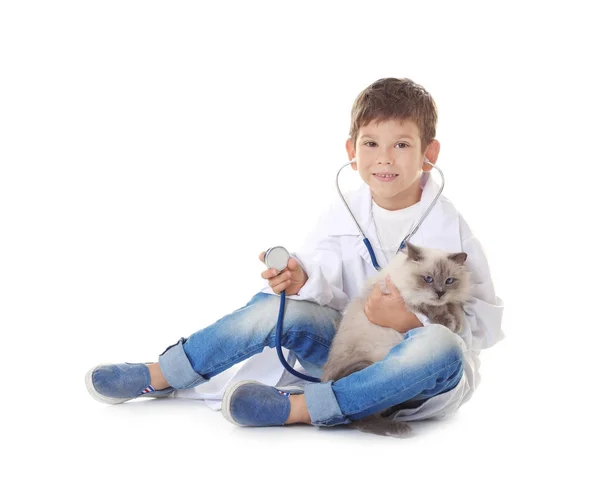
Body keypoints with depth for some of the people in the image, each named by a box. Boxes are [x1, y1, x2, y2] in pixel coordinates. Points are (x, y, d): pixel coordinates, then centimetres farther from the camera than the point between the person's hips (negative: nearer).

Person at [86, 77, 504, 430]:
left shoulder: (448, 227, -9)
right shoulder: (343, 215, 3)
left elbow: (484, 321, -10)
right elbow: (328, 287, 1)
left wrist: (413, 320, -25)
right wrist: (302, 280, -23)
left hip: (419, 373, -3)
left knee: (441, 346, -38)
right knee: (279, 307, -20)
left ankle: (297, 407, -38)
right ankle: (157, 376, -7)